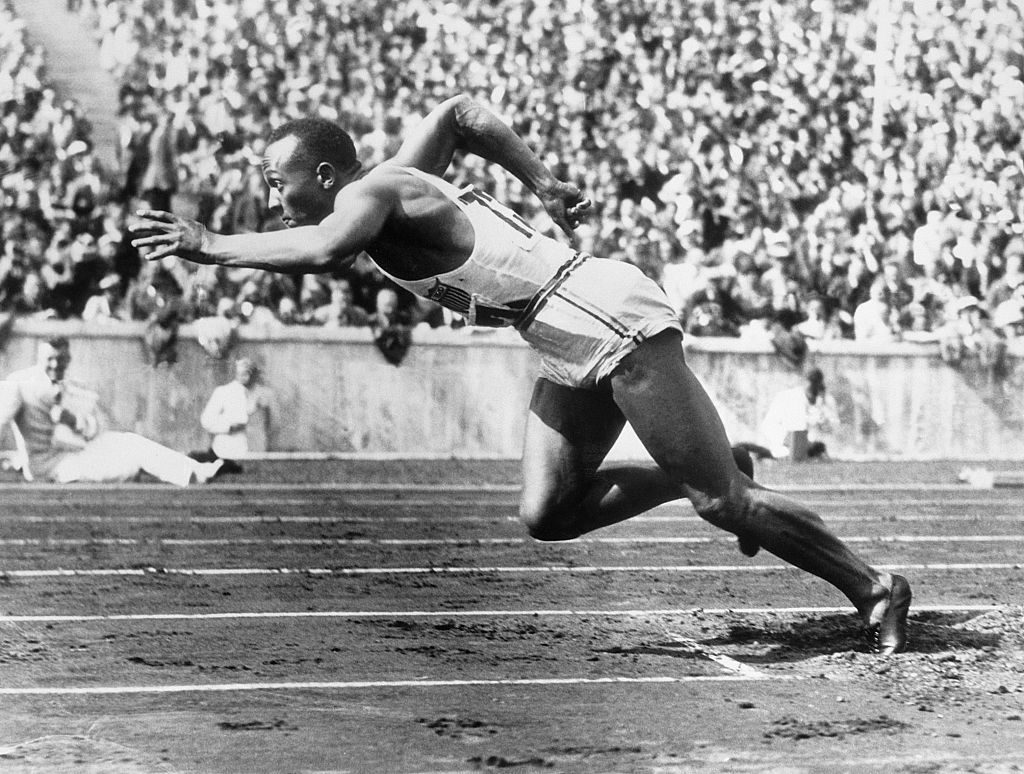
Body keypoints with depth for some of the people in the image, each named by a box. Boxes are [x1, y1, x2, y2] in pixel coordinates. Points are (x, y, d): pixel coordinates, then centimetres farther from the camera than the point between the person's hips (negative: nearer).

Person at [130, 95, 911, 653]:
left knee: (721, 501, -3)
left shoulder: (370, 195, -14)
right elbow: (458, 110, 28)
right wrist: (544, 184, 28)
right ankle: (707, 479, 20)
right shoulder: (391, 183, 12)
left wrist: (210, 246, -29)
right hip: (578, 348, 10)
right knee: (547, 514, 6)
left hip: (613, 318, -10)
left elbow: (324, 250, -36)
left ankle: (873, 588, 10)